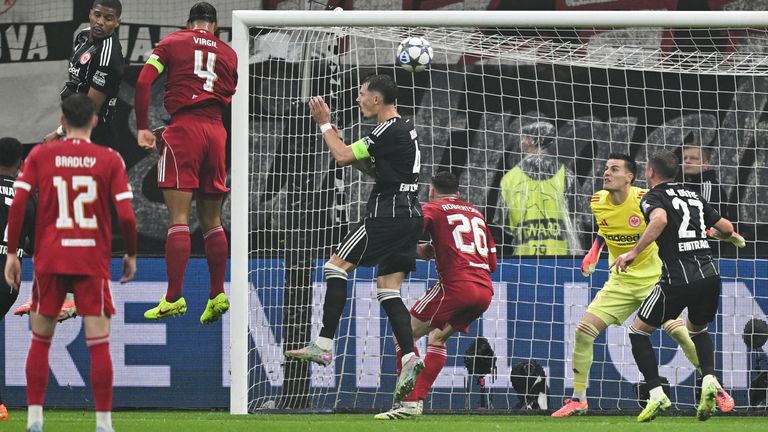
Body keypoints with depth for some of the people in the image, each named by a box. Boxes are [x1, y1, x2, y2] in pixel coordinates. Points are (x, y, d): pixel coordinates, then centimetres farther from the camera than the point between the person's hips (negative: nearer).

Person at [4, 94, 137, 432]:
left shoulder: (40, 156, 1)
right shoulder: (110, 160, -1)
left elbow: (17, 205, -5)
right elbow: (126, 216, -6)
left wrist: (11, 254, 3)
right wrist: (131, 255, 9)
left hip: (49, 260, 1)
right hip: (93, 260, -1)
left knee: (40, 341, 12)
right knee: (99, 343, 0)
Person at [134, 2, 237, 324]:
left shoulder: (172, 42, 7)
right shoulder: (228, 53, 17)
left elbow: (144, 81, -2)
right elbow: (233, 99, 10)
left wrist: (142, 128, 1)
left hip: (184, 127, -4)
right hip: (217, 132, 4)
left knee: (178, 217, -6)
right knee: (211, 221, 12)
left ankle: (174, 298, -12)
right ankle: (218, 295, 11)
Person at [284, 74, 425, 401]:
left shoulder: (390, 131, -13)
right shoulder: (405, 129, 18)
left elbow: (344, 157, -15)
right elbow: (371, 165, 24)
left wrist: (325, 124, 0)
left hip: (388, 213, -10)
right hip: (409, 214, 10)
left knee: (337, 266, -4)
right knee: (388, 289, 8)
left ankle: (324, 346, -8)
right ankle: (409, 358, -6)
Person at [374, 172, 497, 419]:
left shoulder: (432, 209, 7)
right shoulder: (476, 213, 25)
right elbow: (492, 262, 26)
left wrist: (421, 251, 8)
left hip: (456, 285, -7)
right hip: (485, 290, 7)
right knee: (437, 336, 25)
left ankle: (409, 403, -11)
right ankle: (419, 399, 18)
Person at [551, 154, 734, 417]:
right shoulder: (597, 203, -4)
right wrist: (593, 254, 5)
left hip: (653, 278, -4)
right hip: (620, 282, 4)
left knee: (678, 331, -17)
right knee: (583, 331, -10)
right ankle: (578, 400, 3)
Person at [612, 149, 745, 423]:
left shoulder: (652, 197, 0)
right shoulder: (693, 196, 18)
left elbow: (660, 219, -23)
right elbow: (726, 228, 22)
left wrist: (634, 252, -24)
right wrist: (723, 235, 45)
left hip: (677, 279, -6)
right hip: (709, 275, 6)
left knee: (638, 331, 11)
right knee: (698, 329, 31)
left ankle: (656, 394, -2)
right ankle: (708, 379, 4)